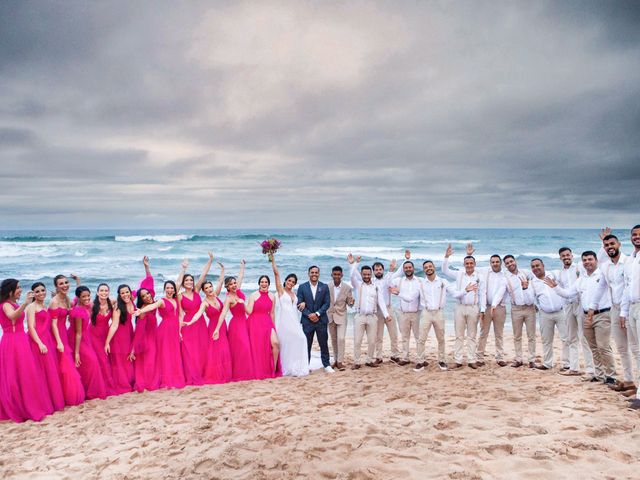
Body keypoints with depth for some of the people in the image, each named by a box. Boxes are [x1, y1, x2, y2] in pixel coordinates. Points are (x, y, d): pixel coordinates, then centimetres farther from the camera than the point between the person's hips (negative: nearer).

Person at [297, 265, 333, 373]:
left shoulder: (324, 287, 5)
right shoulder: (302, 287, 3)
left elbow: (327, 303, 0)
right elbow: (299, 304, -2)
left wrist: (317, 313, -12)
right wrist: (309, 315, -12)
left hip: (321, 320, 0)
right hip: (307, 320, 0)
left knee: (324, 344, 4)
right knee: (306, 345, 4)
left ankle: (327, 365, 13)